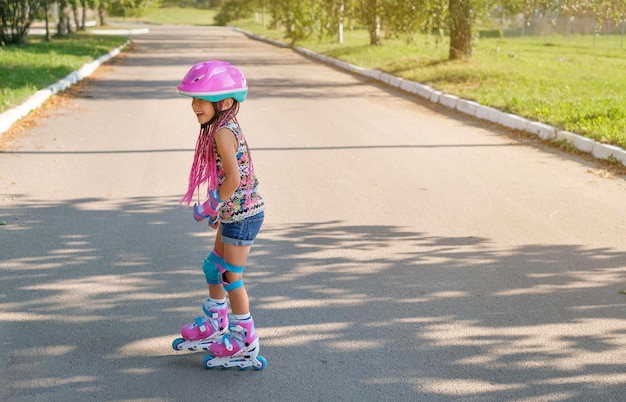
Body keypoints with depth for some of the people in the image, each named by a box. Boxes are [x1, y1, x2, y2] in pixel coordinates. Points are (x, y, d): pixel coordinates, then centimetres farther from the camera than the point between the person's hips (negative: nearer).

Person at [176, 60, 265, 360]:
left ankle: (245, 338, 14)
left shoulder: (222, 132, -21)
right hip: (234, 213, 10)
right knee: (213, 267, 23)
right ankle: (215, 322, 40)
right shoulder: (225, 128, 8)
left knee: (231, 277, 1)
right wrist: (217, 209, 16)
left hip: (242, 214, -10)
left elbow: (233, 178, -28)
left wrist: (211, 206, -15)